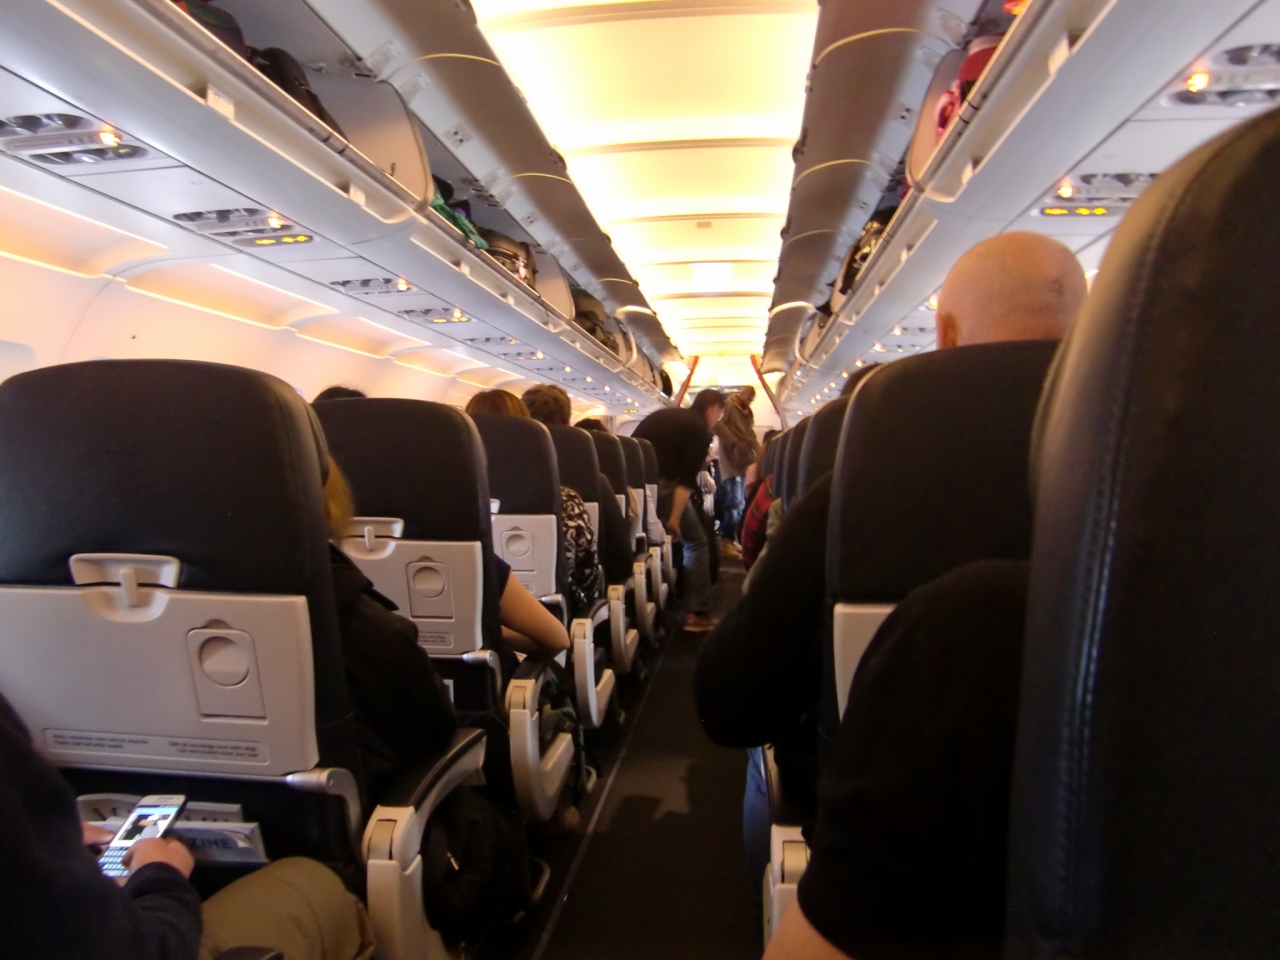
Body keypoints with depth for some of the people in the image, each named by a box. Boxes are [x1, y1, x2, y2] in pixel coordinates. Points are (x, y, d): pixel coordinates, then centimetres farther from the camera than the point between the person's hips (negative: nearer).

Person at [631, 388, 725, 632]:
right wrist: (675, 519, -12)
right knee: (696, 542, 8)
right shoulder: (700, 429, 2)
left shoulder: (663, 414, 23)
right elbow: (686, 479, -10)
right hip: (658, 483, -7)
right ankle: (696, 614, 3)